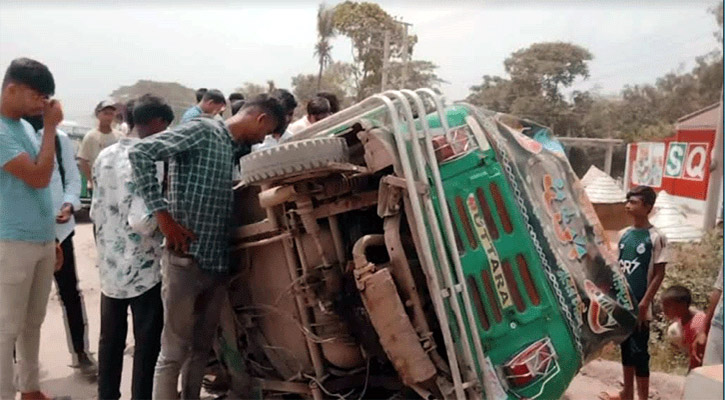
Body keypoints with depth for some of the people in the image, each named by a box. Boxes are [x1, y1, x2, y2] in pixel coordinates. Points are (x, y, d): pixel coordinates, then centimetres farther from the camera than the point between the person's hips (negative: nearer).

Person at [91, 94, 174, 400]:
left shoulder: (105, 156, 5)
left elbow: (96, 211, 11)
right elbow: (141, 221, -25)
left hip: (109, 265, 7)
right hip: (143, 268, -7)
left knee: (110, 340, 19)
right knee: (146, 344, 6)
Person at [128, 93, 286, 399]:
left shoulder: (238, 150, 14)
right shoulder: (202, 131, -9)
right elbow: (140, 152, -17)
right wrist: (162, 214, -18)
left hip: (217, 263, 8)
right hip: (186, 261, -8)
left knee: (201, 348, 18)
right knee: (174, 352, 1)